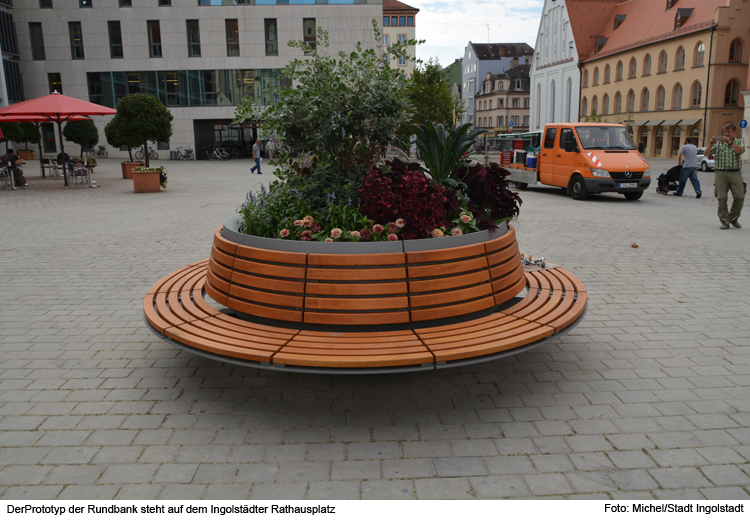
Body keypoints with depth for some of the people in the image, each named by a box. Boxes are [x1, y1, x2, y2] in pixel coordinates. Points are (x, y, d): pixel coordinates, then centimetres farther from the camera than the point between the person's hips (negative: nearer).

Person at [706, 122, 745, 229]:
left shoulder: (739, 142, 12)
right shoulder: (718, 143, 10)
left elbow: (741, 150, -10)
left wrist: (730, 142, -22)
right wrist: (710, 144, -19)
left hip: (735, 173, 1)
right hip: (721, 173, -1)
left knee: (739, 196, -5)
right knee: (722, 197, -5)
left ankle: (733, 218, 14)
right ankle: (724, 221, 3)